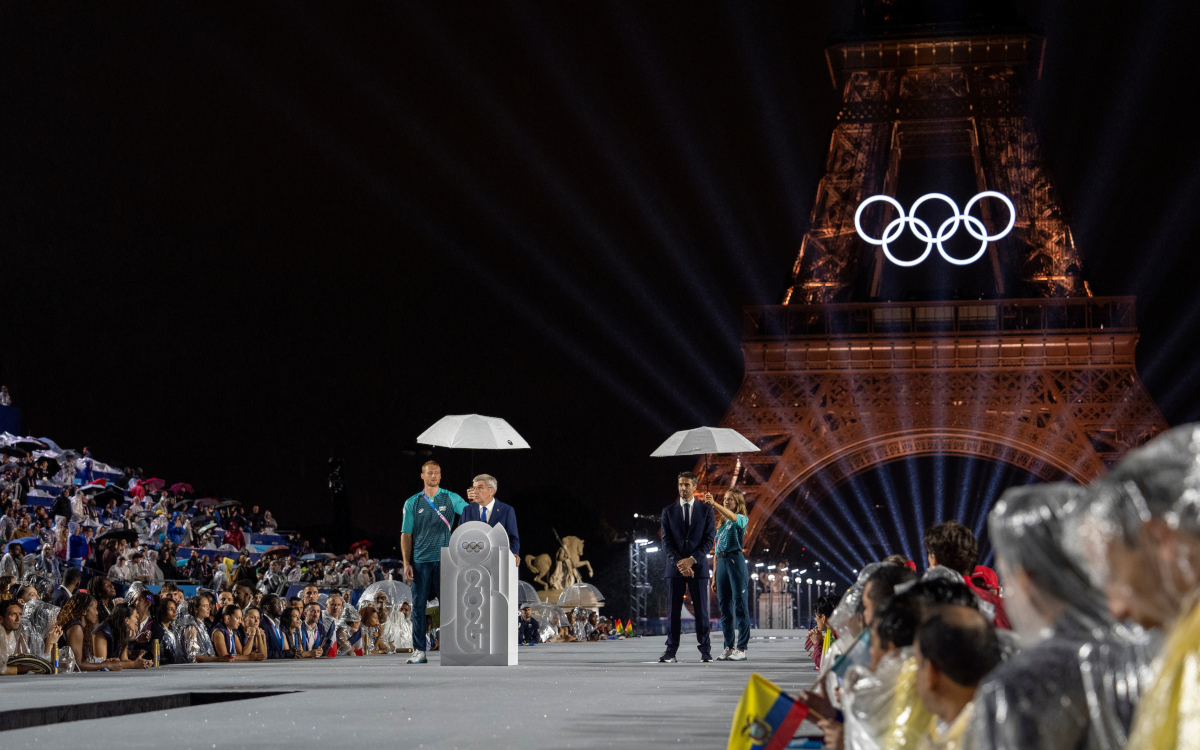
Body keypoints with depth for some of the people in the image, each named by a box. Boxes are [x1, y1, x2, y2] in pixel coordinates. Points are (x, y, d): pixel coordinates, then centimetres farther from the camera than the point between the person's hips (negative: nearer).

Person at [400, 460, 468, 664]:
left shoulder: (451, 499, 7)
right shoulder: (412, 503, 9)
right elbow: (406, 535, 8)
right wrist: (406, 563, 0)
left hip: (443, 560, -1)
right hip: (420, 561, 1)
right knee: (418, 605, 2)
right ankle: (419, 651, 7)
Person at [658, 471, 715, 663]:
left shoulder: (706, 510, 6)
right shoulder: (668, 511, 9)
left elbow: (709, 539, 0)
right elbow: (666, 541, 2)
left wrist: (692, 560, -11)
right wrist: (679, 562, -11)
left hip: (698, 566, -1)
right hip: (675, 567, 1)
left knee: (701, 610, 0)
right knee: (674, 610, 0)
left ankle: (705, 650, 6)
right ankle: (671, 651, 1)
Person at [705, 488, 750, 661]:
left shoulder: (742, 520, 2)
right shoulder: (720, 524, 20)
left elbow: (732, 517, -24)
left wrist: (714, 504, -35)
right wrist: (714, 576, 14)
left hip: (735, 560, -7)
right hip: (721, 563, 7)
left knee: (740, 605, -5)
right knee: (724, 607, 7)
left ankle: (741, 649, -5)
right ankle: (729, 647, 12)